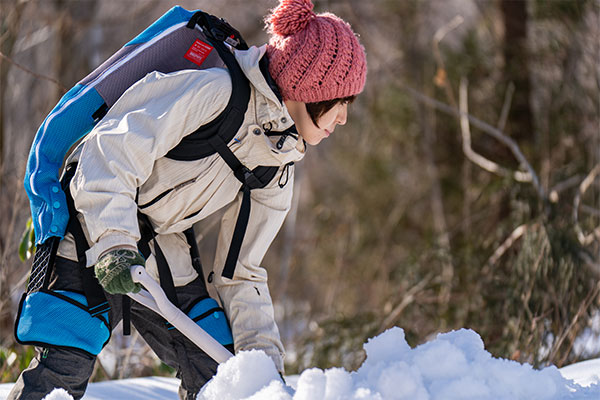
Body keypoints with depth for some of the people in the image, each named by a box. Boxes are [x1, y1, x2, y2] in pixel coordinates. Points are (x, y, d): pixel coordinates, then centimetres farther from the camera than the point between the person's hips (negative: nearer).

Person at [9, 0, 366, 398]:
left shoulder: (278, 171, 4)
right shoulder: (215, 92, -21)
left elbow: (241, 273, 10)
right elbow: (111, 152, -26)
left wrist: (266, 359, 0)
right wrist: (115, 244, -37)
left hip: (164, 259, 8)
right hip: (92, 241, -8)